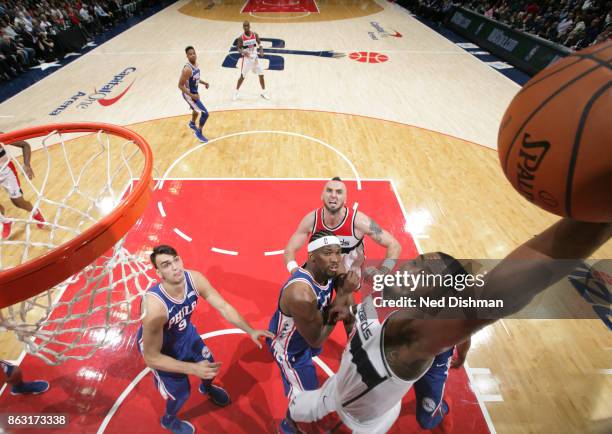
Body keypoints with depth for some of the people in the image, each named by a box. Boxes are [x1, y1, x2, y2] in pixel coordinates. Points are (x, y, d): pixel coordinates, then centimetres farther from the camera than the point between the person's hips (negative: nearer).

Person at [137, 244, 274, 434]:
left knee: (210, 366, 19)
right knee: (181, 392, 6)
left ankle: (206, 388, 58)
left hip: (184, 332, 5)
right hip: (157, 343, -4)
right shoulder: (154, 306, -42)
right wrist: (192, 369, -34)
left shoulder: (194, 279, -29)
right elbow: (151, 358, -31)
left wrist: (250, 331, -23)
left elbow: (223, 306, -18)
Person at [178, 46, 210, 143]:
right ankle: (199, 133, 7)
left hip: (194, 91, 10)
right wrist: (192, 96, -30)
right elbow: (180, 85, -26)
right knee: (205, 113, -13)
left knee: (197, 109, 34)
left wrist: (203, 82, 1)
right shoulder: (187, 69, -30)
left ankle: (192, 124, 63)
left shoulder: (196, 64, -2)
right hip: (189, 94, -10)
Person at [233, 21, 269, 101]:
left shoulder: (255, 35, -5)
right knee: (242, 76, -1)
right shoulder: (241, 37, -11)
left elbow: (259, 44, 6)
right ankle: (236, 92, 15)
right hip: (246, 59, -3)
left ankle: (263, 92, 19)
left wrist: (261, 50, -16)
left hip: (255, 57, 3)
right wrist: (243, 52, -29)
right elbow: (239, 48, -6)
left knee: (261, 75, 4)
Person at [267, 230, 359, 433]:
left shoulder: (327, 271, -21)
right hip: (287, 345, -8)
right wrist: (343, 294, -35)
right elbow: (317, 340, -31)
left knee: (311, 354, 39)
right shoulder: (300, 294, -45)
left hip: (303, 332, 8)